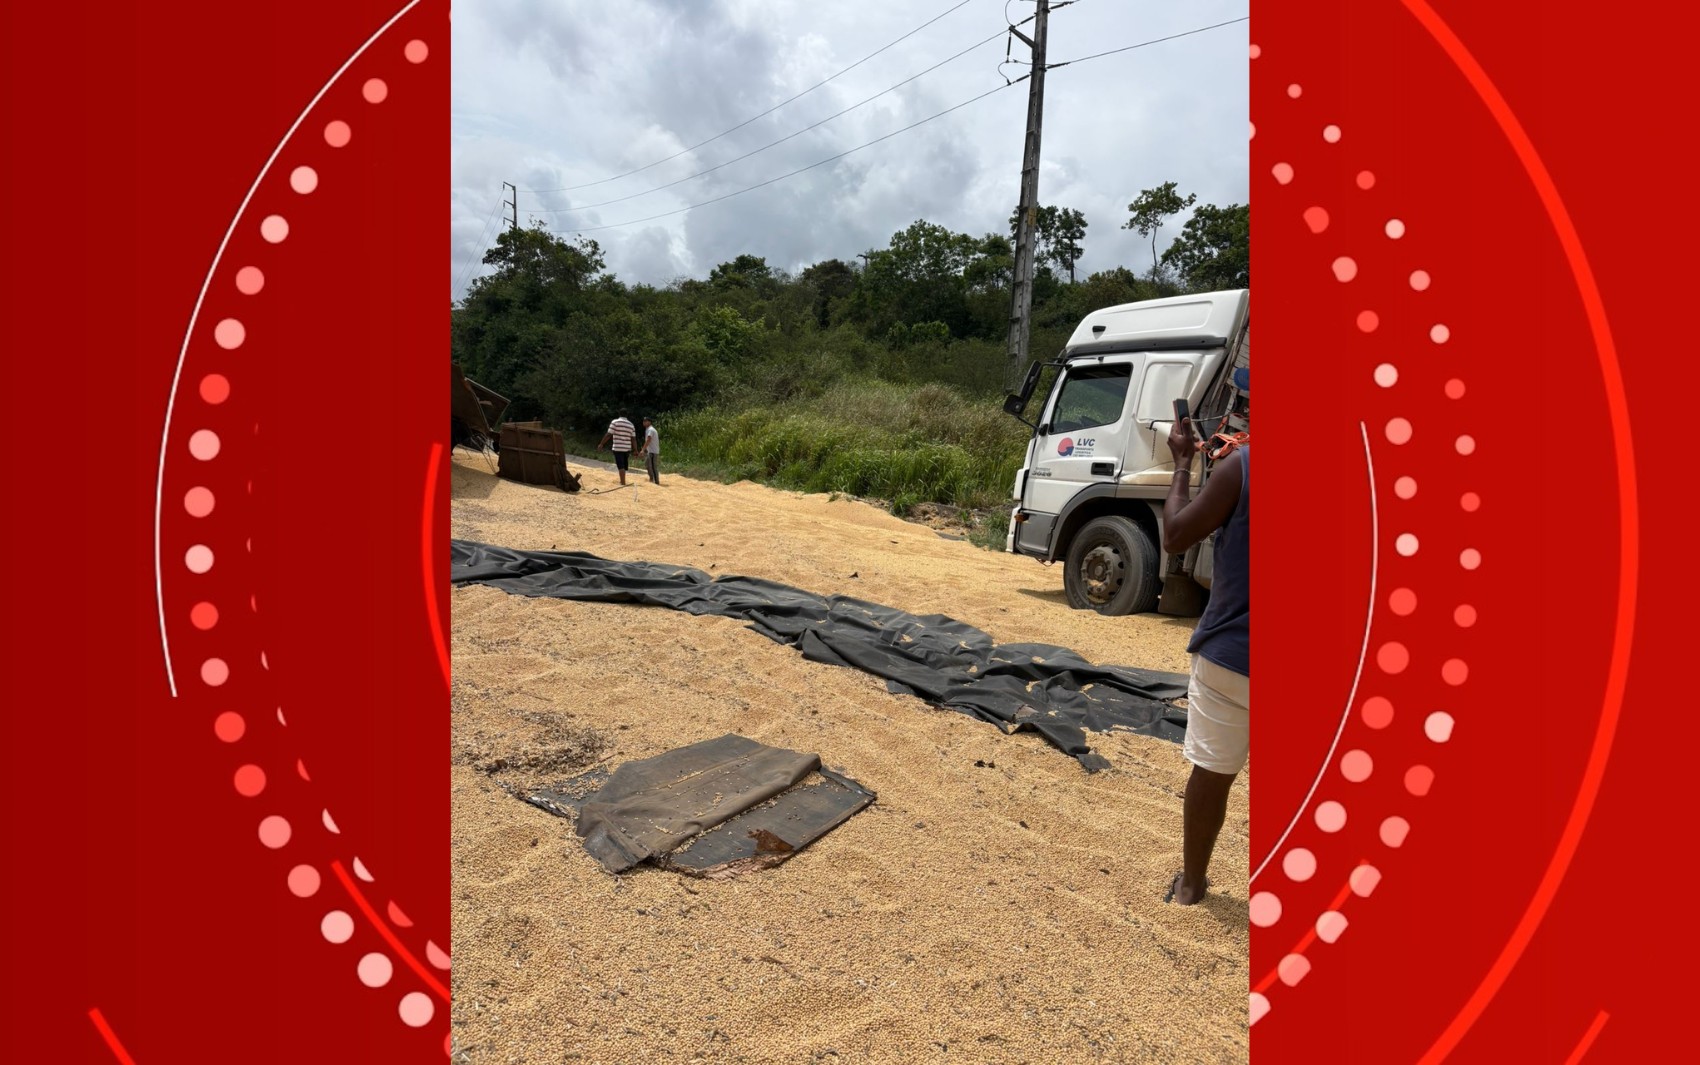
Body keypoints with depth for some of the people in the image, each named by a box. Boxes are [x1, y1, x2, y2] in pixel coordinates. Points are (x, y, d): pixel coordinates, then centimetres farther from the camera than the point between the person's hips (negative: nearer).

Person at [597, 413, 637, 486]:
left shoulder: (615, 422, -5)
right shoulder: (631, 424, 9)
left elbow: (608, 434, -10)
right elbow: (633, 438, 8)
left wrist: (601, 444, -3)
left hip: (618, 448, -5)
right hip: (627, 448, 5)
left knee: (621, 466, -8)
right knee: (624, 466, 18)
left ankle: (623, 483, -14)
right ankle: (622, 481, 31)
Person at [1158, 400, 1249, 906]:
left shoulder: (1240, 465, -14)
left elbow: (1175, 536, -7)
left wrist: (1183, 463, 5)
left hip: (1229, 651, -1)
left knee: (1212, 771, 14)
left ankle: (1191, 881, 30)